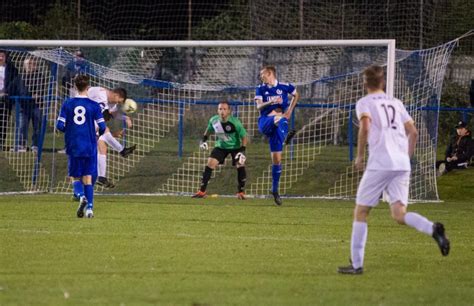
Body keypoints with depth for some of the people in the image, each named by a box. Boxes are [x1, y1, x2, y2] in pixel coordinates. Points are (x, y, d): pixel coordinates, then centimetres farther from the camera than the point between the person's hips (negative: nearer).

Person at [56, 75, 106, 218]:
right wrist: (100, 133, 19)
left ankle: (81, 196, -19)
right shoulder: (94, 106, -3)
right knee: (88, 178, 5)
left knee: (75, 177, 10)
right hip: (90, 147, 0)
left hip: (73, 147, 0)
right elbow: (102, 127, -4)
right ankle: (89, 208, -4)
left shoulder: (67, 104, -1)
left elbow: (60, 126, -4)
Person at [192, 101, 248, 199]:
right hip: (221, 146, 2)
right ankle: (202, 191, -9)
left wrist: (242, 151, -24)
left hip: (235, 147, -2)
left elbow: (244, 136, -17)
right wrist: (204, 140, -1)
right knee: (210, 163, -13)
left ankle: (241, 192, 2)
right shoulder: (214, 120, -16)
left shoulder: (235, 122, -27)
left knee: (240, 165, -17)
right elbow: (209, 129, 9)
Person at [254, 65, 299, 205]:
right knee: (278, 117, -37)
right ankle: (286, 137, -67)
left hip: (278, 126, 0)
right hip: (264, 123, 0)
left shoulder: (284, 86, 7)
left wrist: (290, 109, 12)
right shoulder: (261, 89, 8)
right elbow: (259, 106, -5)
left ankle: (275, 190, 5)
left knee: (276, 158, -5)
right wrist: (270, 102, -23)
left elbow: (296, 95, 24)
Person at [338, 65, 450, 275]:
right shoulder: (395, 103, 22)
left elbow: (365, 126, -13)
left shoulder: (364, 103, 6)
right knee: (399, 214, -2)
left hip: (379, 164, -5)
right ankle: (433, 229, -30)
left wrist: (359, 156, -4)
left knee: (360, 212, 6)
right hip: (402, 165, 5)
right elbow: (413, 132, 17)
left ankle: (356, 264, 5)